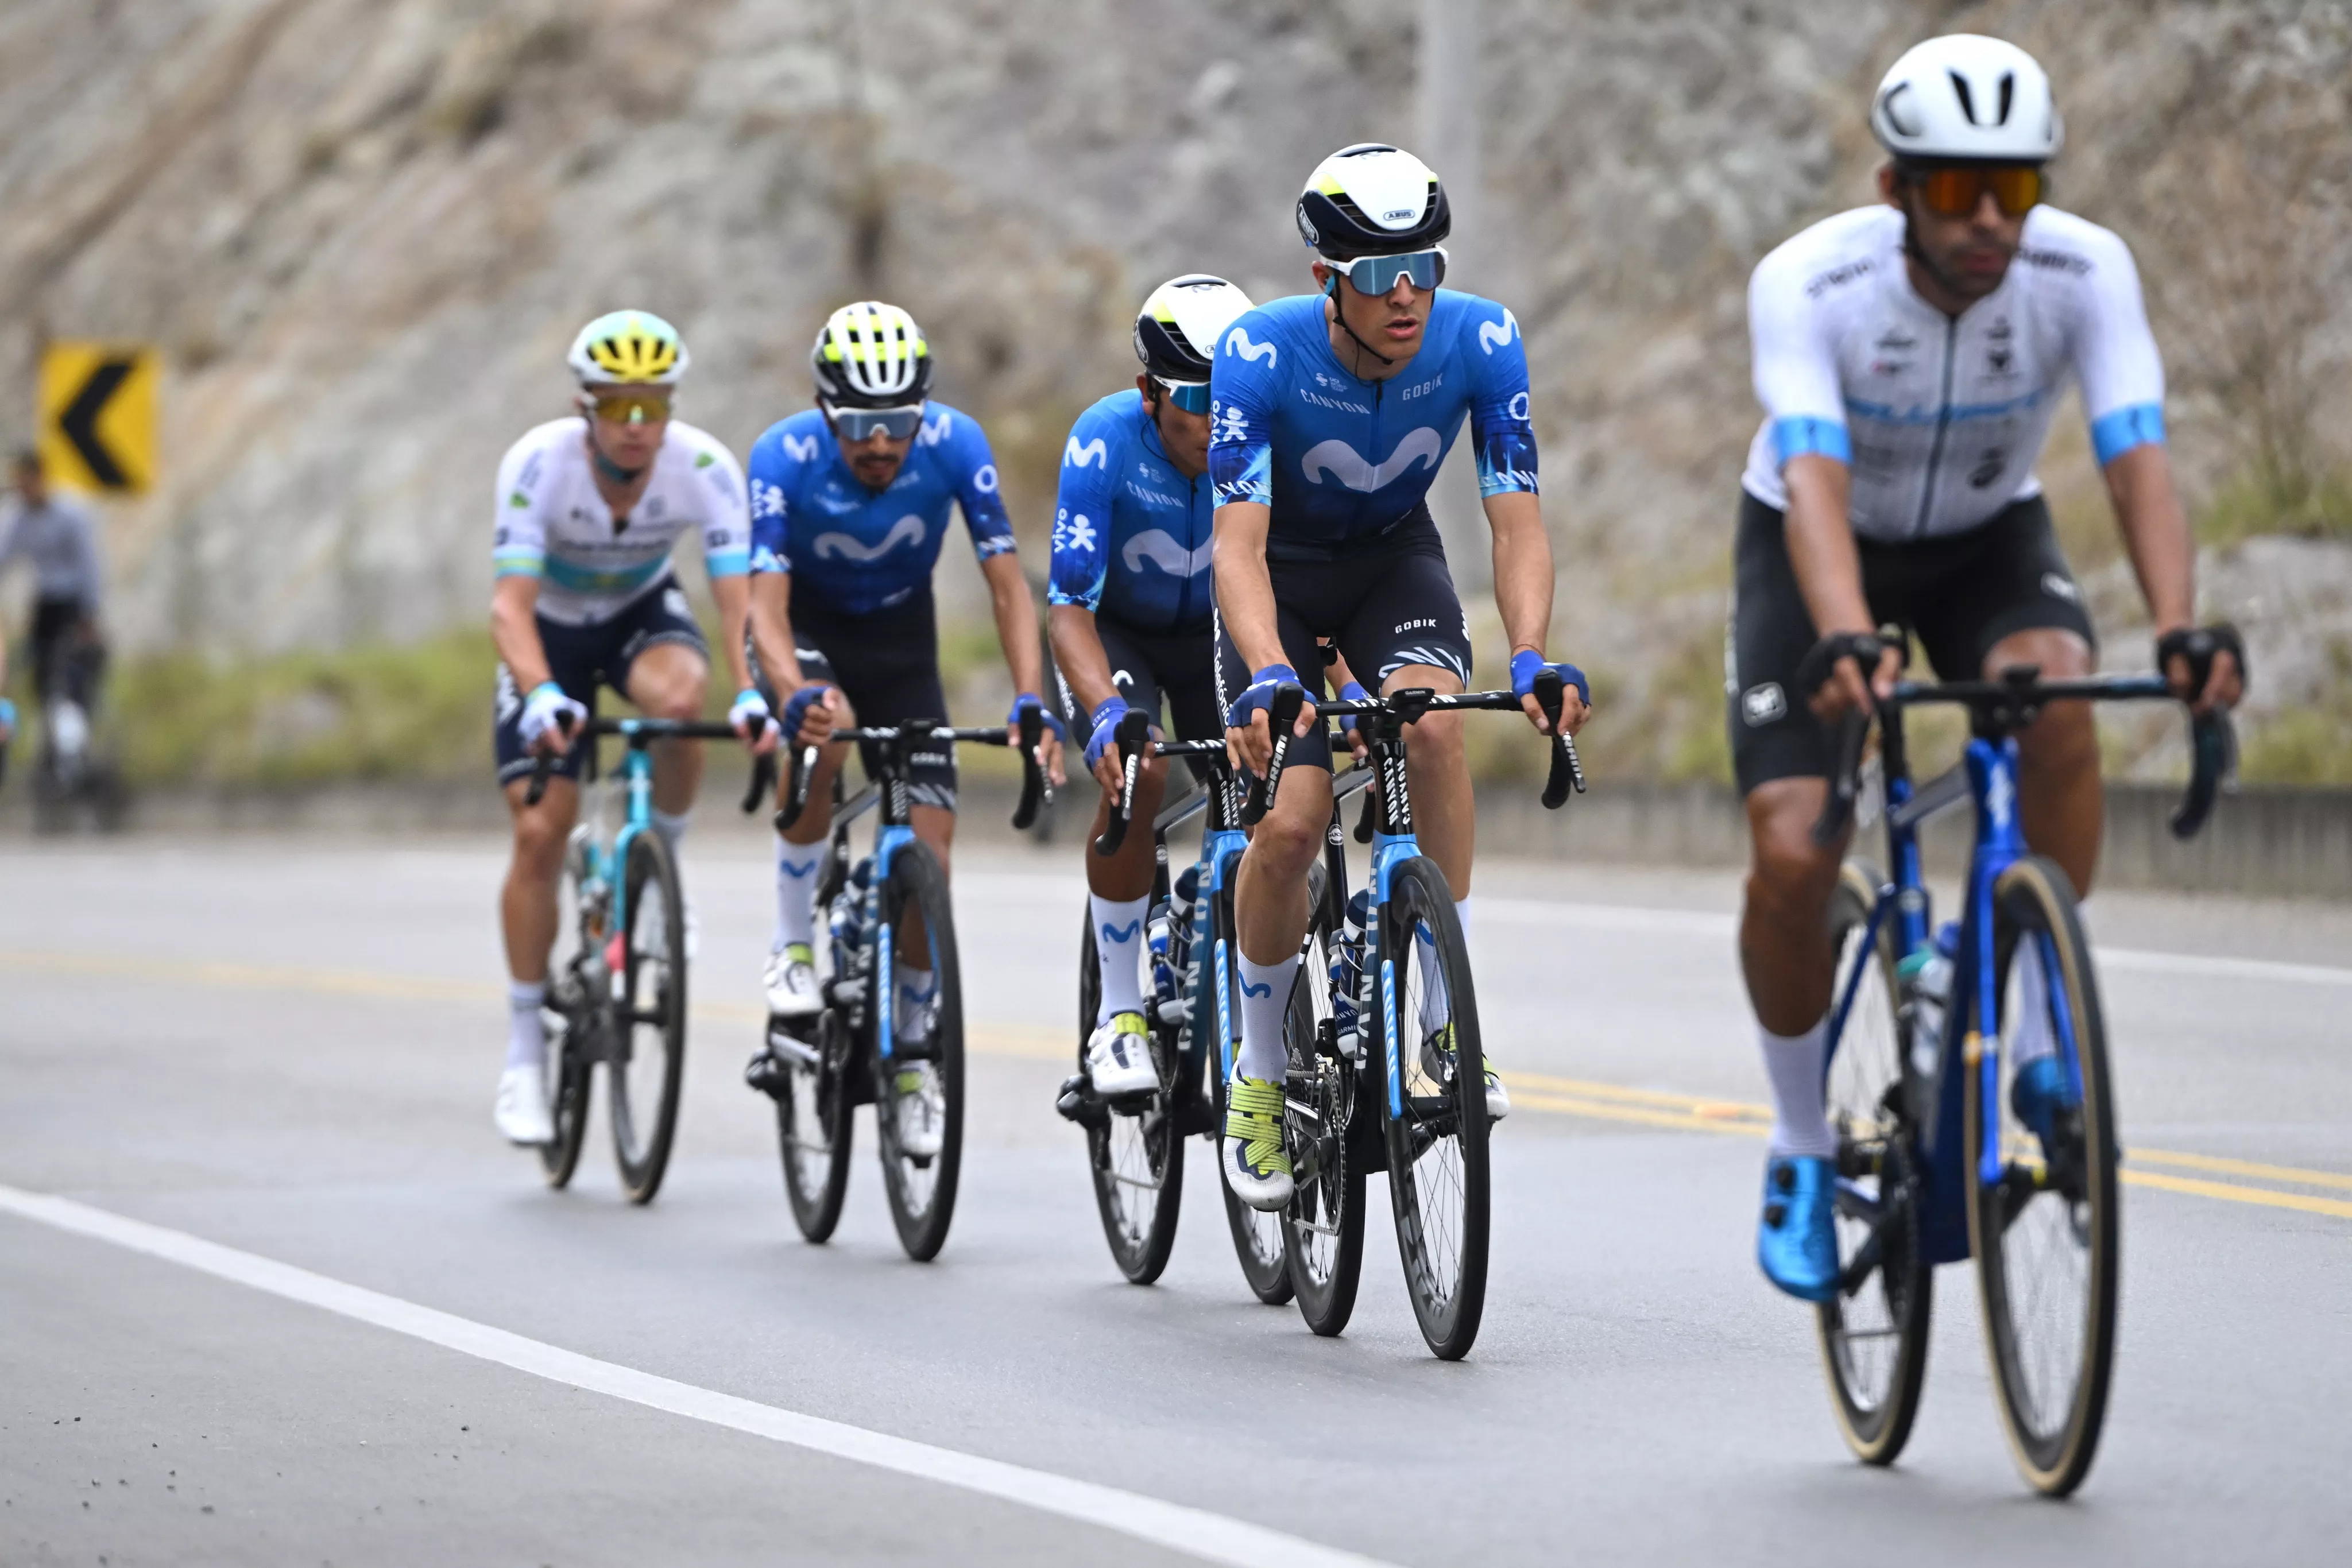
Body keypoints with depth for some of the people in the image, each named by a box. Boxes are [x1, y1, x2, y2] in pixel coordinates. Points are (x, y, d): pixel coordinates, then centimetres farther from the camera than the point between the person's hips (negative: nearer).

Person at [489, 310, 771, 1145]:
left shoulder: (704, 467, -28)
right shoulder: (539, 464, -31)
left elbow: (737, 595, -32)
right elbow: (510, 604, -37)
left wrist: (750, 693, -50)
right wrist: (541, 696, -55)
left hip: (642, 613, 1)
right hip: (552, 630, -1)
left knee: (677, 697, -36)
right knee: (540, 833, -11)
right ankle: (525, 1048, 2)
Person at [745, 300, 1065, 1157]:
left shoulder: (954, 443, -26)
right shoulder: (784, 457, -29)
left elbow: (1007, 582, -23)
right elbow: (766, 603, -35)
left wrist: (1030, 700, -37)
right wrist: (795, 693, -55)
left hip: (902, 637, 2)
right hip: (812, 627, -2)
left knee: (930, 857, -9)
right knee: (821, 732, -37)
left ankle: (911, 1053, 13)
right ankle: (793, 944, -18)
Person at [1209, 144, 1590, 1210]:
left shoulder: (1480, 342, -25)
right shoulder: (1261, 354, -31)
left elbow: (1517, 521, -25)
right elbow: (1239, 542, -36)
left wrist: (1531, 657, -42)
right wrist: (1268, 676, -53)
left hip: (1395, 556, 2)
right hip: (1283, 572, -2)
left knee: (1432, 722, -30)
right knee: (1293, 823, -16)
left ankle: (1447, 1020, -19)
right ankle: (1259, 1072, 7)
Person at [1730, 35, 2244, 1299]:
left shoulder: (2084, 272, -26)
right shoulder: (1810, 284, -32)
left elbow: (2138, 462, -35)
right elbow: (1815, 483, -44)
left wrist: (2179, 631, -53)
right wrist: (1845, 641, -62)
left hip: (1986, 539, 1)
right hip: (1820, 548, -1)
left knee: (2055, 688, -33)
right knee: (1792, 854, -18)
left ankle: (2048, 1041, -19)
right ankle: (1801, 1150, 5)